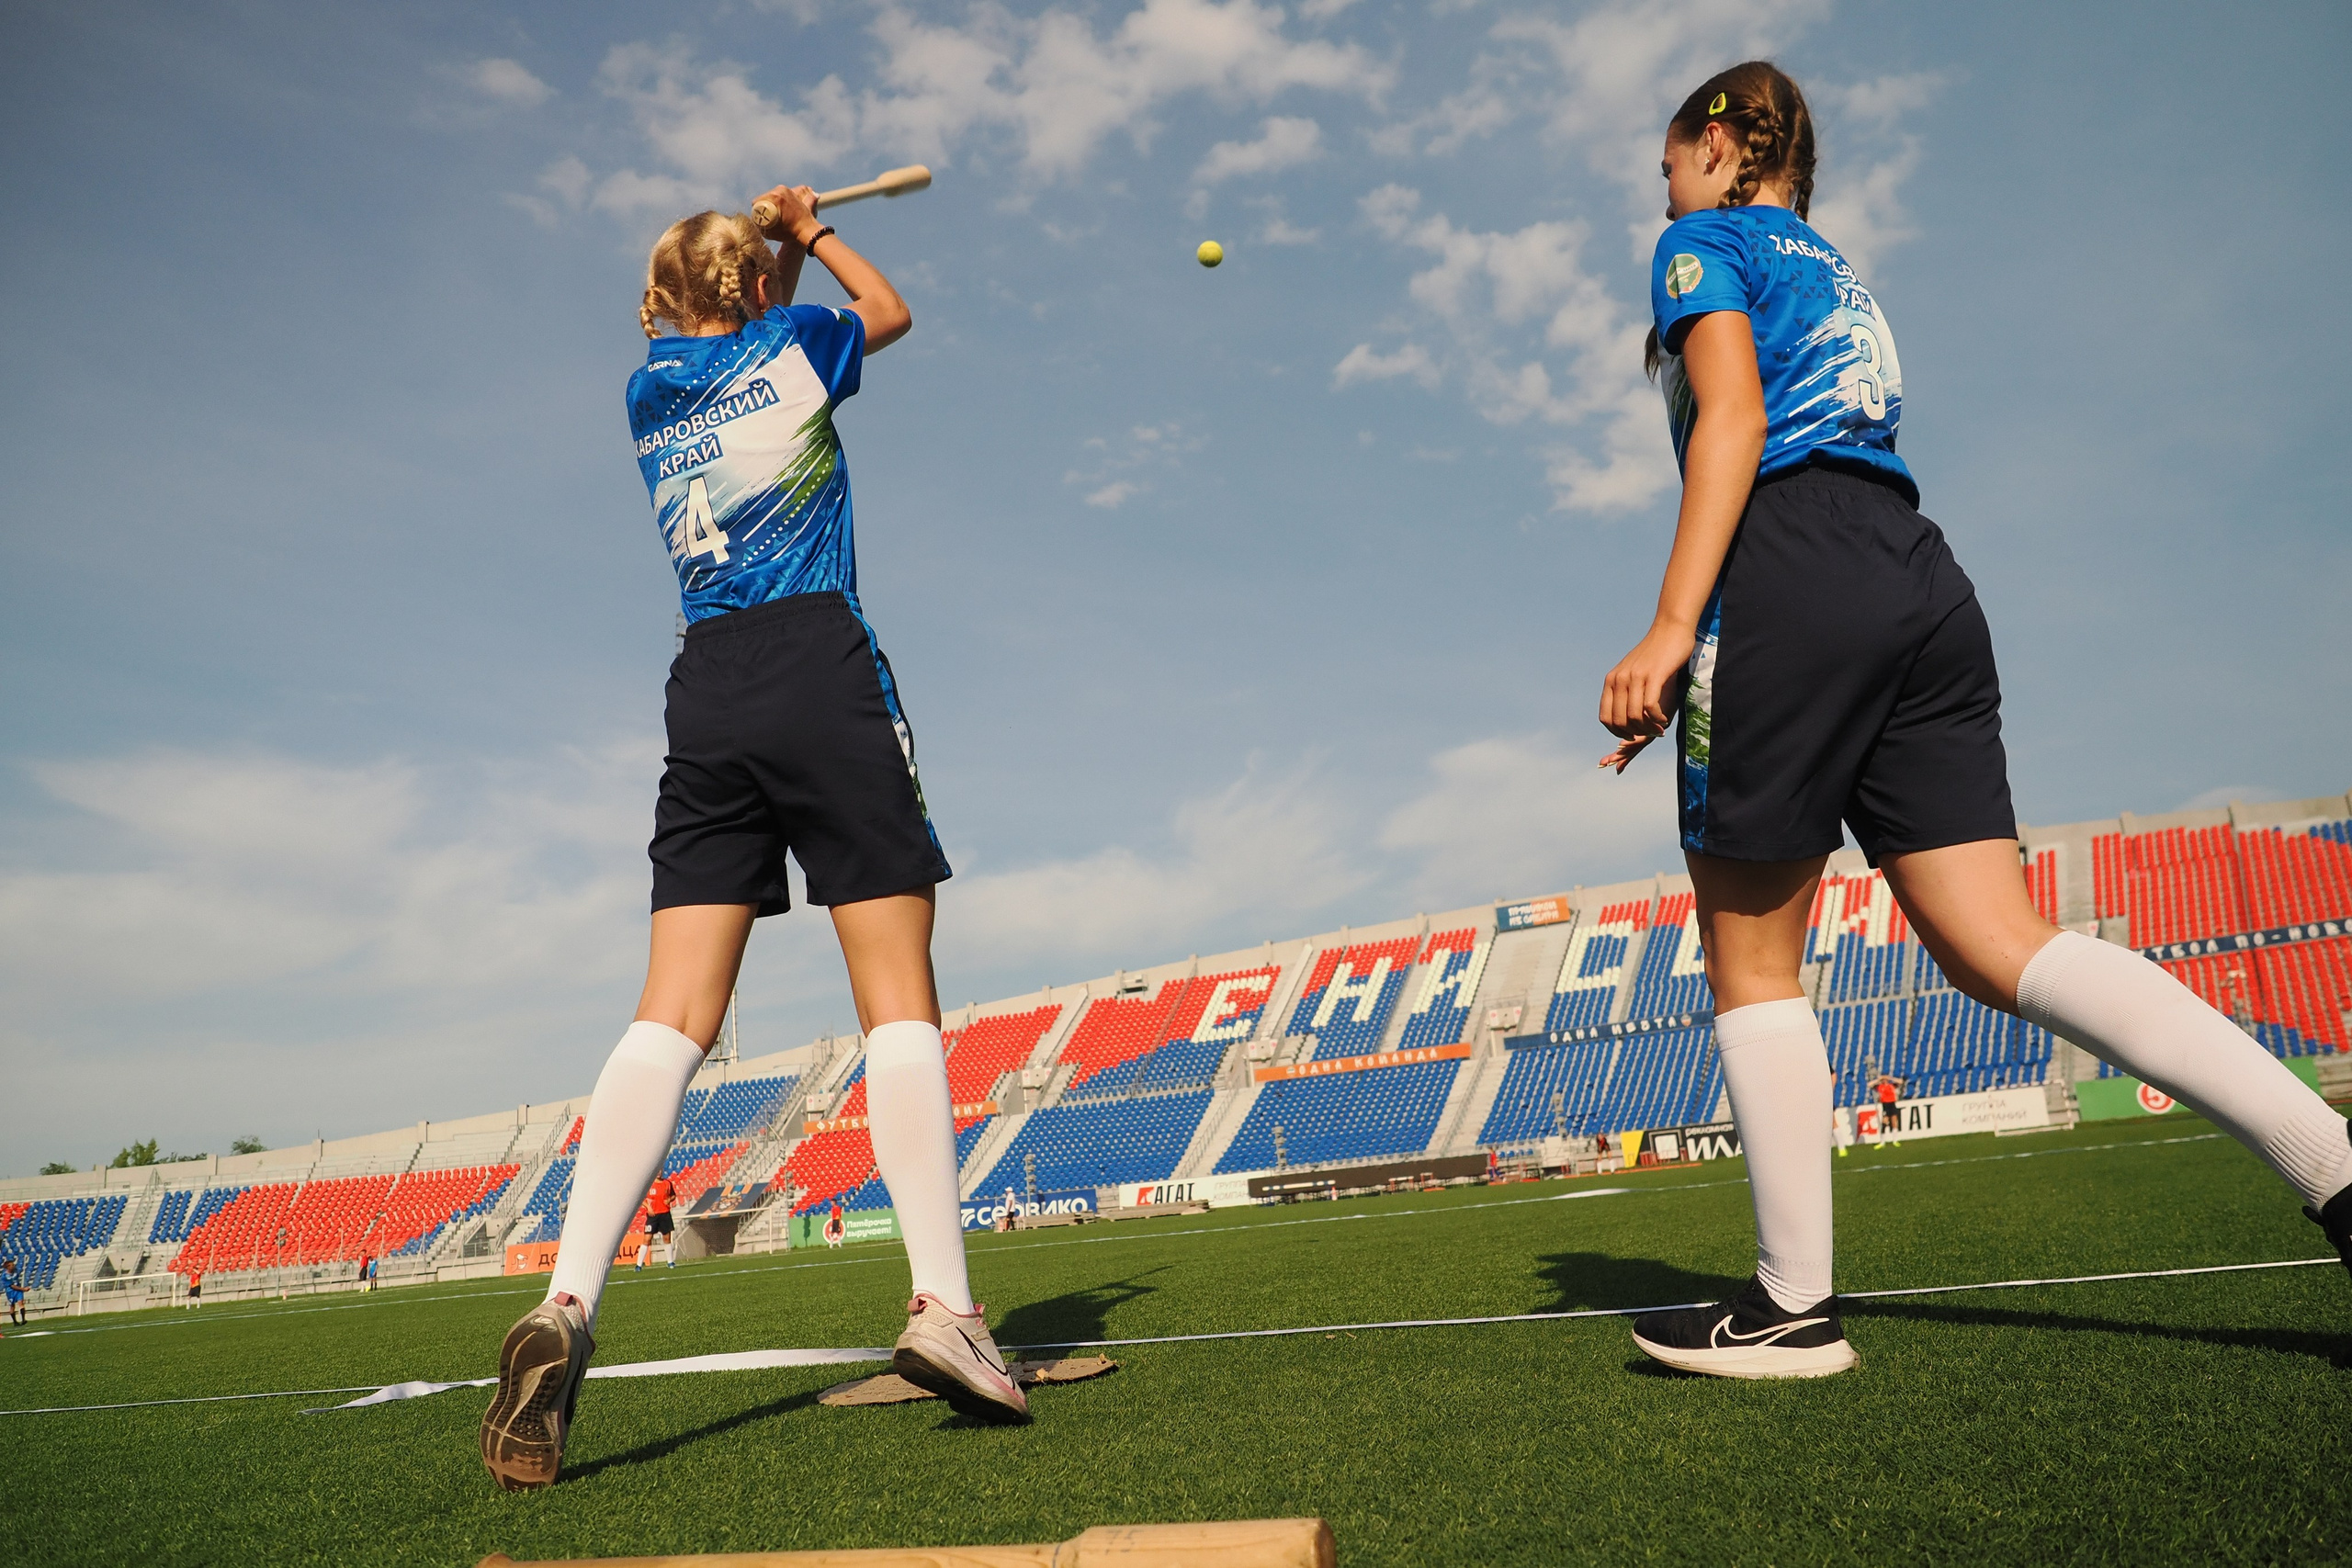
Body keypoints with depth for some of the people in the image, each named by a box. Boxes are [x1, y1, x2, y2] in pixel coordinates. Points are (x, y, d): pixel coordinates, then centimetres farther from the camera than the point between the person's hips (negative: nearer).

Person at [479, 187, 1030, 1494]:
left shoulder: (648, 390, 19)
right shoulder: (793, 342, 9)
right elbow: (890, 309, 32)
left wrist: (752, 242, 49)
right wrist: (812, 232, 46)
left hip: (708, 695, 4)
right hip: (824, 674, -4)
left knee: (674, 1018, -2)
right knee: (901, 1003, -6)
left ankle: (568, 1301, -14)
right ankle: (943, 1305, -9)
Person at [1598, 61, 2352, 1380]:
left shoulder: (1706, 242, 11)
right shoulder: (1836, 273, 33)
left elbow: (1734, 424, -7)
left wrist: (1670, 631, -16)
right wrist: (1710, 670, 29)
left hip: (1792, 576, -8)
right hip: (1924, 580, 8)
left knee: (1750, 960, 0)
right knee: (2002, 944, 1)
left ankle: (1795, 1301, 5)